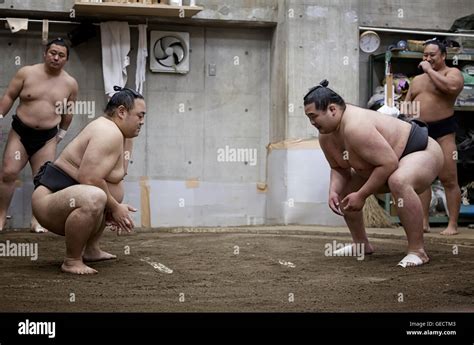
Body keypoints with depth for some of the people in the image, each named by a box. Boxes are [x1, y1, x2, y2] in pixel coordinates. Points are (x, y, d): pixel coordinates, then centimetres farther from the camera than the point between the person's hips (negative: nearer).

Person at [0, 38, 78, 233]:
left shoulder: (70, 84, 0)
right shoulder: (26, 73, -4)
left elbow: (68, 112, 14)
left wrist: (61, 133, 16)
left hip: (47, 138, 1)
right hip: (20, 132, -1)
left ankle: (37, 220, 5)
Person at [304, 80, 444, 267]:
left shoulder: (356, 127, -36)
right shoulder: (326, 136, -6)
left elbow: (389, 164, -36)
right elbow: (339, 169, 6)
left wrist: (361, 195, -28)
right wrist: (333, 191, -14)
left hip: (422, 153, -10)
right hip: (389, 160, 10)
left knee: (398, 182, -41)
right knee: (342, 189, 13)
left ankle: (417, 251, -31)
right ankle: (361, 244, 24)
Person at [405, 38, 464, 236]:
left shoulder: (452, 72, 0)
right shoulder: (417, 79, 19)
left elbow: (452, 87, -24)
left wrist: (430, 70, -14)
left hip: (442, 130, -6)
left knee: (449, 179, -7)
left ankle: (452, 225, -6)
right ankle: (423, 223, 9)